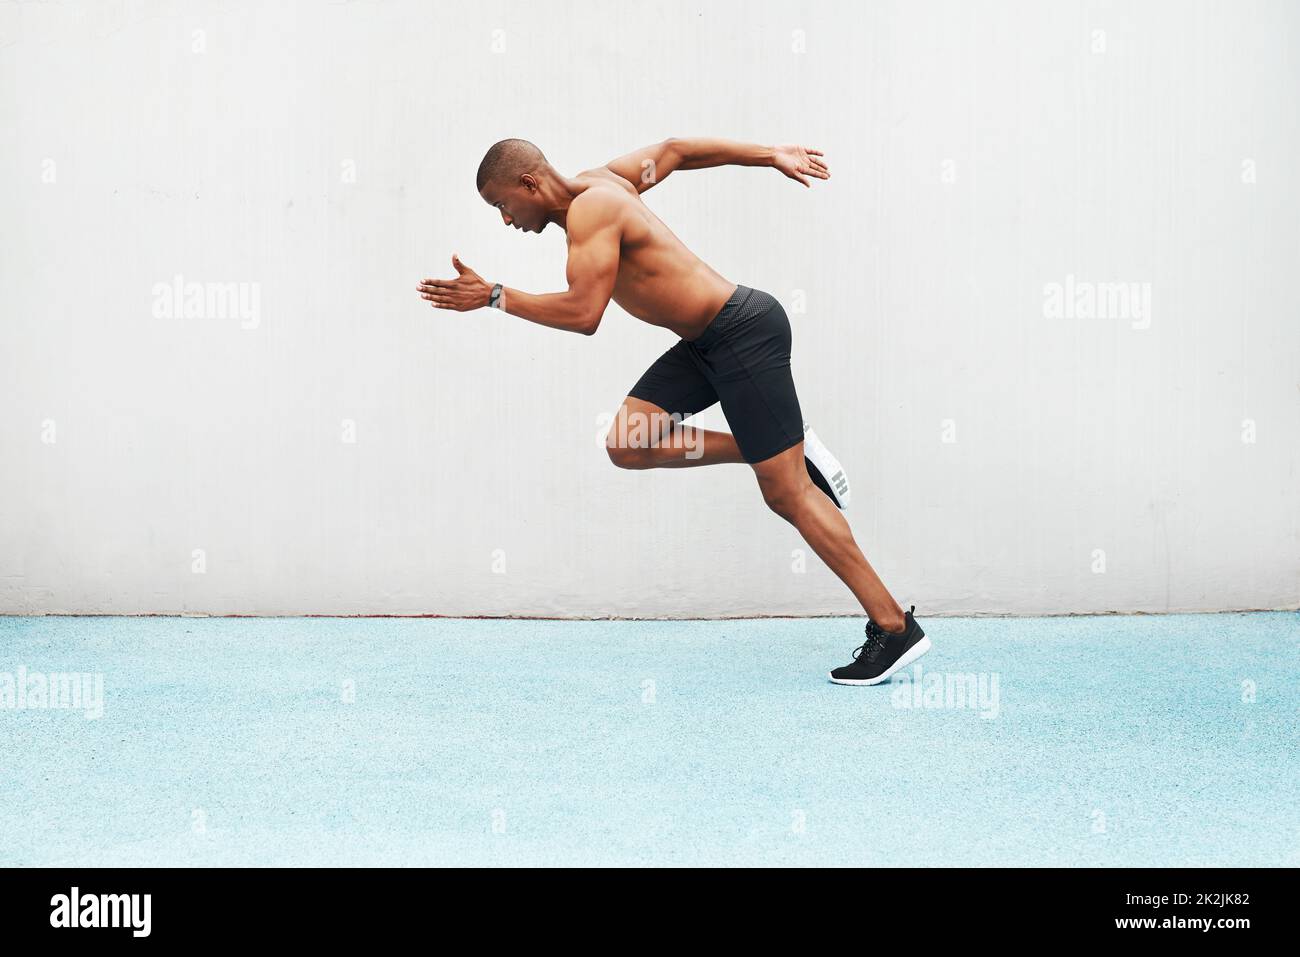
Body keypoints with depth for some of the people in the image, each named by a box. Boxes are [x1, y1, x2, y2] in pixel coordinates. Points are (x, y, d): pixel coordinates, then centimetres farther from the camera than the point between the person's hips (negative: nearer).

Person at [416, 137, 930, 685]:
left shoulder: (590, 209, -16)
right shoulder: (598, 182, 12)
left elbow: (583, 313, -26)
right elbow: (672, 151, 24)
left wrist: (495, 297, -19)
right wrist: (772, 156, 27)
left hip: (744, 332, -10)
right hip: (707, 343, 10)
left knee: (788, 492, -9)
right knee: (628, 447, 0)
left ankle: (895, 629, -4)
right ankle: (781, 448, 9)